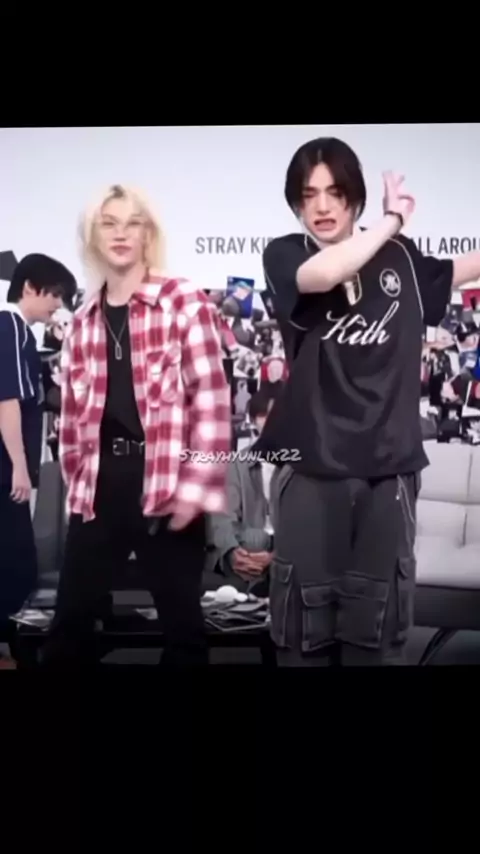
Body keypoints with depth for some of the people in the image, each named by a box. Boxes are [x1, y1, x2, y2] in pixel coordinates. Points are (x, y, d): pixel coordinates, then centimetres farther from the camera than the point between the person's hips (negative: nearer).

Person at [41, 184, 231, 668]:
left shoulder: (185, 302, -2)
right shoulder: (83, 319, 13)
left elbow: (211, 396, -8)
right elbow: (72, 410, 17)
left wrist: (196, 486, -13)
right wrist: (76, 480, 12)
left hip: (166, 484, -4)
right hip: (99, 487, 4)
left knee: (181, 620, 7)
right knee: (71, 619, 8)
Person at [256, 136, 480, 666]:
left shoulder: (398, 258, 6)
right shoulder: (284, 255, -1)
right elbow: (323, 274, -24)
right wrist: (392, 219, -12)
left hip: (388, 464, 2)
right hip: (312, 465, -2)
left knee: (377, 620, 6)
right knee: (306, 614, 3)